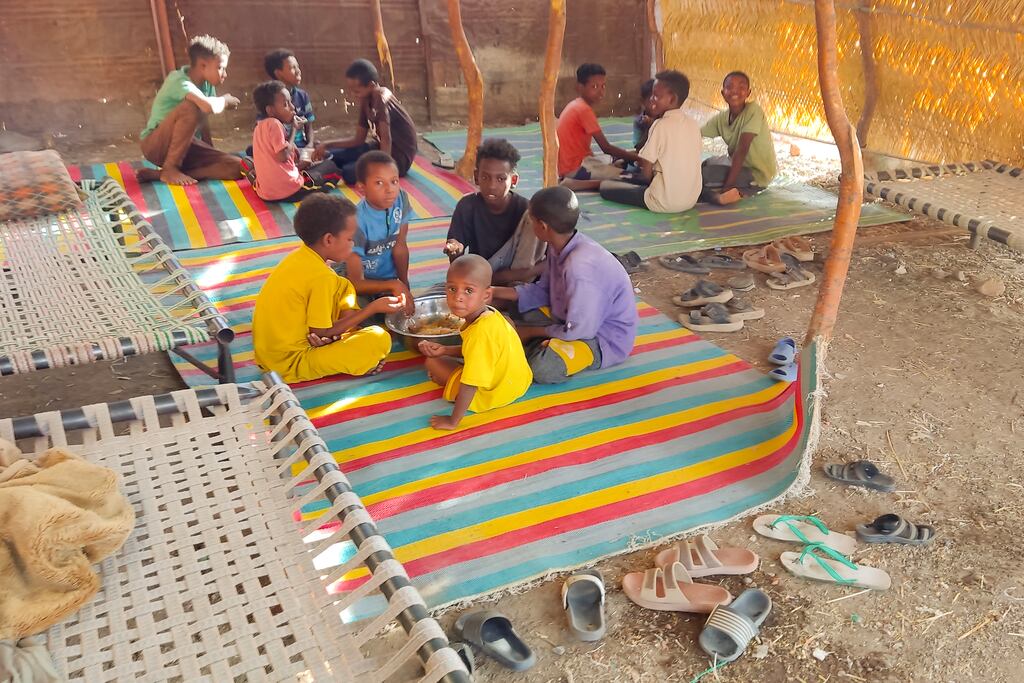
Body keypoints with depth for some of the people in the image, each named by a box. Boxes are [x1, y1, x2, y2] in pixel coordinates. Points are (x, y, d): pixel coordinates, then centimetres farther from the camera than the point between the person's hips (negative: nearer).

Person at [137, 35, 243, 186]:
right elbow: (209, 107, -41)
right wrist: (225, 100, -19)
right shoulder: (179, 80, -22)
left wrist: (213, 157, 4)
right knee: (192, 107, -33)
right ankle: (169, 169, -18)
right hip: (155, 145, -7)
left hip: (185, 147, 7)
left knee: (237, 168, -16)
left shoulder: (207, 84, 1)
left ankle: (157, 174, -11)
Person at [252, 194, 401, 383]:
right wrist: (373, 308, -10)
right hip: (289, 364, -9)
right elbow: (322, 333, -16)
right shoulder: (320, 277, -24)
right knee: (379, 339, -18)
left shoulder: (300, 255, 0)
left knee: (343, 287, 16)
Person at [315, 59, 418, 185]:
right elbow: (358, 139, 8)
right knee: (331, 156, 4)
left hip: (399, 156, -8)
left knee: (350, 173, -27)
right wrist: (327, 145, 0)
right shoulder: (366, 100, 4)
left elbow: (386, 139, -33)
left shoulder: (382, 100, -24)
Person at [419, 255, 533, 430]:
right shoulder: (490, 314, -7)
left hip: (493, 394, -8)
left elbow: (469, 385, -30)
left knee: (432, 363, -1)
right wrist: (444, 350, 0)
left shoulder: (480, 333, -34)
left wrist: (452, 421, -22)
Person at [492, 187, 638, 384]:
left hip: (606, 339, -9)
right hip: (576, 320, 9)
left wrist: (531, 332, -12)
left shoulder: (581, 267, -33)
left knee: (542, 368, -33)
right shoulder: (559, 246, -6)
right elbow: (543, 291, 8)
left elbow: (578, 332, -27)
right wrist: (494, 292, 3)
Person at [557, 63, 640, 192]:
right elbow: (606, 148, -15)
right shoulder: (584, 110, -16)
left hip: (570, 164, 10)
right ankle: (574, 184, -14)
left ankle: (575, 181, 6)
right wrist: (635, 157, -6)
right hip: (576, 168, -10)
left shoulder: (575, 105, 13)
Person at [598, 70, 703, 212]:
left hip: (664, 202, -7)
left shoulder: (661, 125, -13)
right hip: (691, 200, 7)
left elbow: (646, 174, -11)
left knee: (606, 185, 4)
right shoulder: (693, 124, 5)